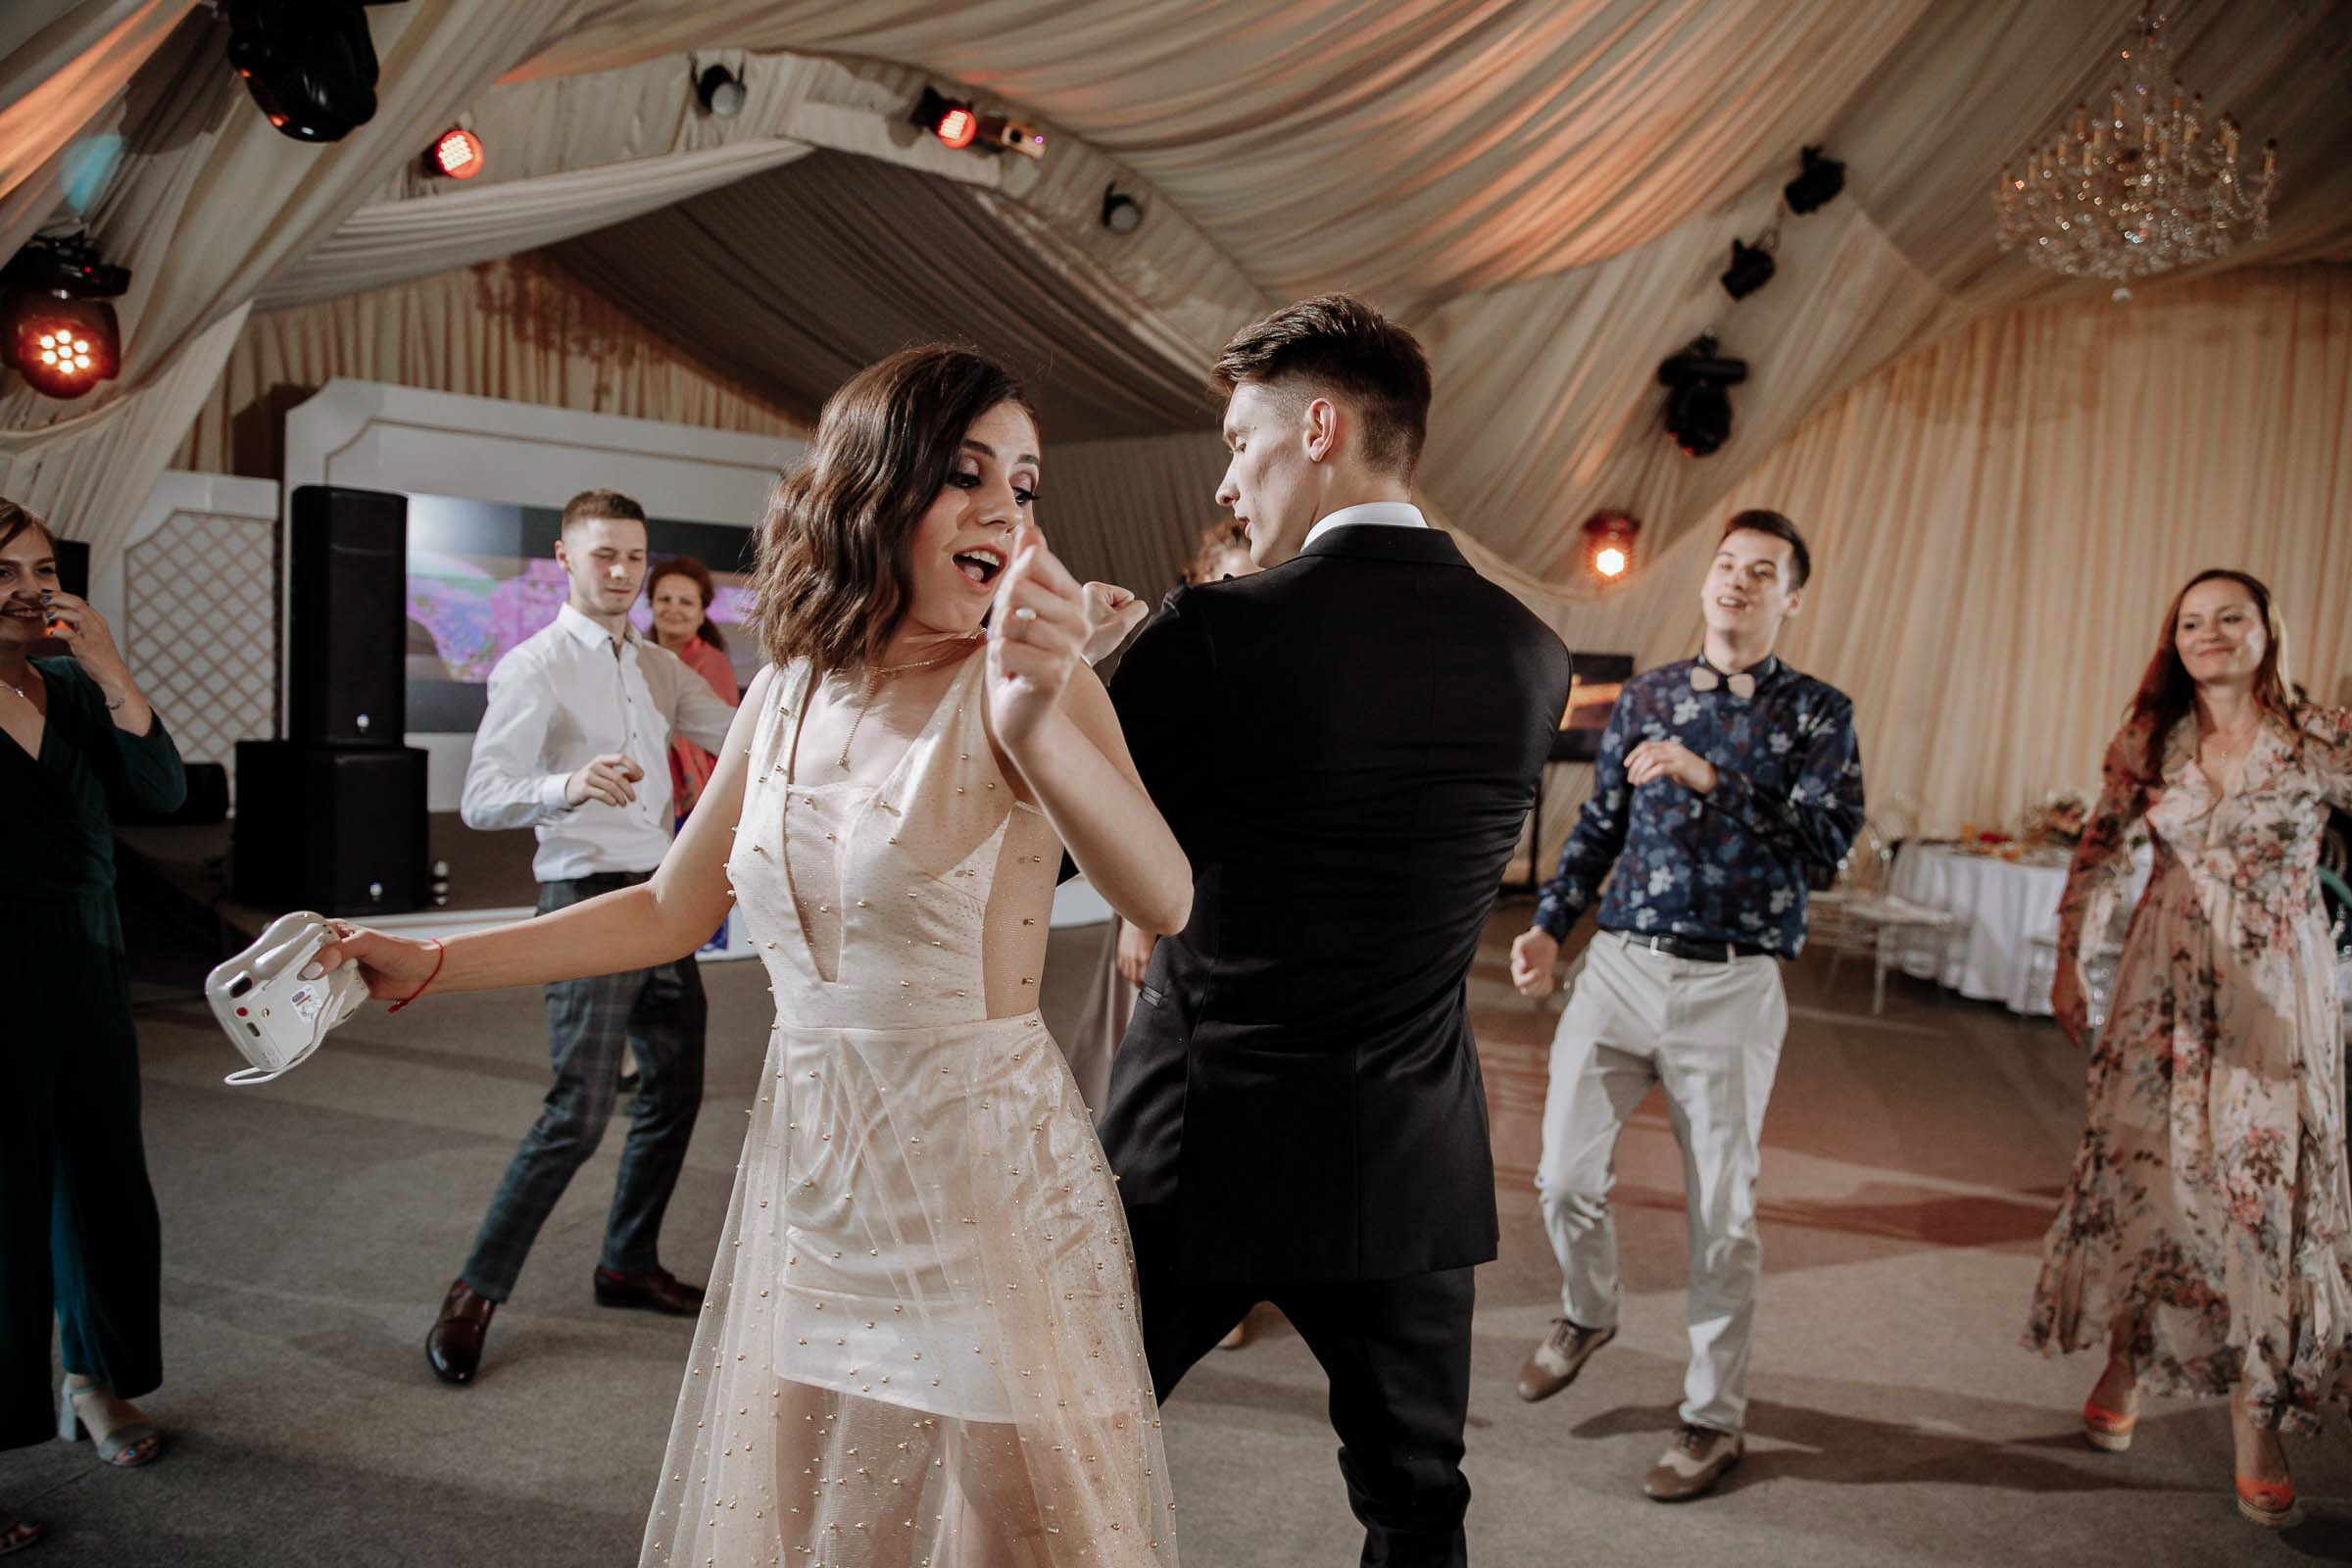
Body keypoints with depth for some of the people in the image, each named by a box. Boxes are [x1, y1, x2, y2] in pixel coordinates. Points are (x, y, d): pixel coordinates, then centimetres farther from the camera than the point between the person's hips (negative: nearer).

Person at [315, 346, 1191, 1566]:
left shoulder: (1026, 681, -13)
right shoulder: (787, 692, 1)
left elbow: (1164, 902, -30)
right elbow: (670, 911, 12)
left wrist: (1036, 724, -46)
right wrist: (426, 965, 8)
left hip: (985, 1181, -4)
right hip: (806, 1171, 5)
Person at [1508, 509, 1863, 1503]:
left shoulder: (1816, 713, 1)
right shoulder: (1644, 697, 10)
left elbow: (1831, 836, -13)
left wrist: (1711, 778, -22)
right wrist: (1548, 925, 5)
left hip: (1731, 987, -2)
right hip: (1620, 966, 3)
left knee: (1723, 1211, 5)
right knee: (1566, 1176, 1)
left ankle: (1714, 1418, 24)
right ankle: (1587, 1315, 34)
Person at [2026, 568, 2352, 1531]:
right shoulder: (2149, 743, 3)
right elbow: (2100, 855, 8)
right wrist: (2069, 965, 5)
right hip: (2167, 981, 2)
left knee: (2269, 1184, -3)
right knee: (2141, 1164, 5)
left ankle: (2257, 1425, 8)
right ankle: (2125, 1370, 22)